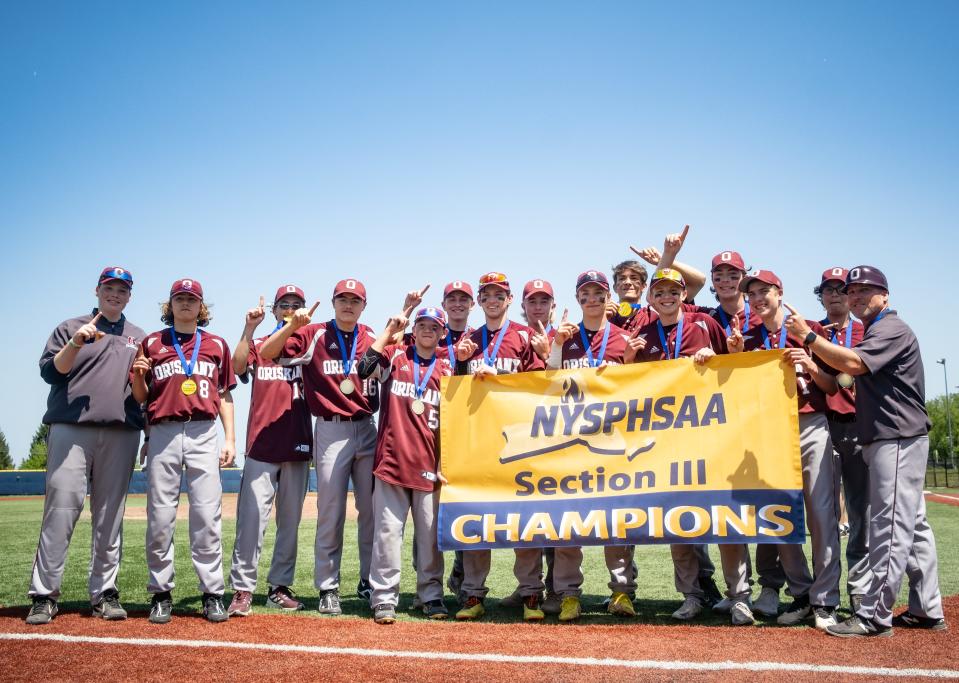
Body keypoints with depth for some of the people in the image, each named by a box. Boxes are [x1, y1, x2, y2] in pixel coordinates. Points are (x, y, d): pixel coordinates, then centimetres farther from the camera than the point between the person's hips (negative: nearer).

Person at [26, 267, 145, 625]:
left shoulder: (139, 337, 21)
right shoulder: (71, 327, 13)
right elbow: (50, 371, 2)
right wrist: (76, 343, -13)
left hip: (122, 434, 3)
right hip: (71, 430, -2)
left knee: (110, 515, 3)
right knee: (61, 509, -9)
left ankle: (104, 593, 8)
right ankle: (44, 595, -4)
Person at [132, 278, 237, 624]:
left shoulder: (217, 345, 15)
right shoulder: (152, 343, 13)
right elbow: (141, 397, 15)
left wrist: (230, 438, 5)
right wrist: (137, 377, -7)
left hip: (204, 435, 0)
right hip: (163, 434, 0)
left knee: (207, 516, -3)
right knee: (160, 516, 1)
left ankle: (213, 594, 1)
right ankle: (161, 594, 11)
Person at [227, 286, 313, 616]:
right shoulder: (257, 345, 10)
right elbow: (238, 366, -10)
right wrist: (249, 327, -19)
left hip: (297, 446, 2)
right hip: (261, 444, -2)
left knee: (290, 520, 7)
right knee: (251, 516, -8)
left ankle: (280, 587, 16)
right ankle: (243, 589, -2)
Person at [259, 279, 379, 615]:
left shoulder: (373, 339, 10)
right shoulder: (313, 335, -1)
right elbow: (266, 353, -10)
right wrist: (292, 324, -23)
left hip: (367, 429, 4)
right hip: (331, 431, -3)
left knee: (372, 509, 8)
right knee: (330, 513, 0)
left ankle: (369, 582, 22)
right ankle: (328, 588, 11)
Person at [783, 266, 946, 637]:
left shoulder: (892, 328, -10)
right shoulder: (873, 334, 21)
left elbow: (852, 363, -25)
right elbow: (843, 381, 19)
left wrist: (808, 336, -20)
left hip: (898, 440, -11)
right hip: (884, 440, 11)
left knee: (890, 526, -9)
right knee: (913, 525, 13)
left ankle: (875, 615, -8)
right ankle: (926, 610, 20)